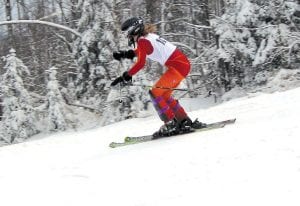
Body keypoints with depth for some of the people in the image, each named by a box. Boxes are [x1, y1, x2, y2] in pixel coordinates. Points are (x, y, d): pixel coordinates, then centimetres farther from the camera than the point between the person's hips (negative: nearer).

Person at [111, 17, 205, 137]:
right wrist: (124, 54, 23)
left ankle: (171, 124, -7)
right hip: (183, 64, 9)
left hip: (178, 66, -9)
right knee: (164, 95, 17)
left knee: (155, 93, -6)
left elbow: (140, 63, -21)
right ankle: (184, 122, 17)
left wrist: (125, 77, -17)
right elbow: (140, 52, 35)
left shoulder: (142, 41, -12)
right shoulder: (150, 36, 16)